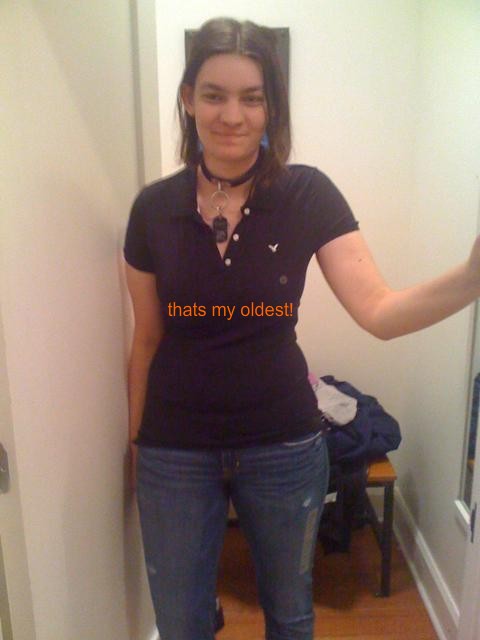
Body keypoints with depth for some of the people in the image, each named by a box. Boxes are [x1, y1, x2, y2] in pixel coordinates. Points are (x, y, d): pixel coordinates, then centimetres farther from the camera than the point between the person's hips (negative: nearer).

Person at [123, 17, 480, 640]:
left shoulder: (308, 195, -10)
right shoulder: (154, 208, -5)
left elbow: (380, 312, -17)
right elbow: (147, 339, 2)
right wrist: (135, 438, 9)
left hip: (283, 447, 0)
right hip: (175, 453, 1)